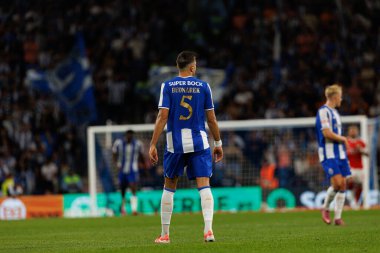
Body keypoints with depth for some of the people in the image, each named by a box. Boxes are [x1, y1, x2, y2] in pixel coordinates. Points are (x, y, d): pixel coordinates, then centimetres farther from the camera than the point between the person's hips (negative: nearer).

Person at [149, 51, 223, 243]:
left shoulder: (167, 86, 0)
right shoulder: (203, 86, 2)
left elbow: (162, 117, -7)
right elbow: (211, 119, 4)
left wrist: (153, 145, -5)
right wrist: (218, 144, 15)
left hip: (175, 143, 1)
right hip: (199, 142, 0)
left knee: (169, 187, 12)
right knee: (204, 186, -3)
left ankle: (164, 234, 15)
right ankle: (208, 229, -21)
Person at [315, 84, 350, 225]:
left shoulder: (334, 112, 19)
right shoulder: (323, 111, -10)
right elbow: (327, 133, -19)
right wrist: (343, 139, -6)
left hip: (339, 154, 9)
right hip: (328, 154, -9)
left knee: (342, 185, 2)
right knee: (337, 183, -18)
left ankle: (338, 217, 6)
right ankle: (326, 208, 5)